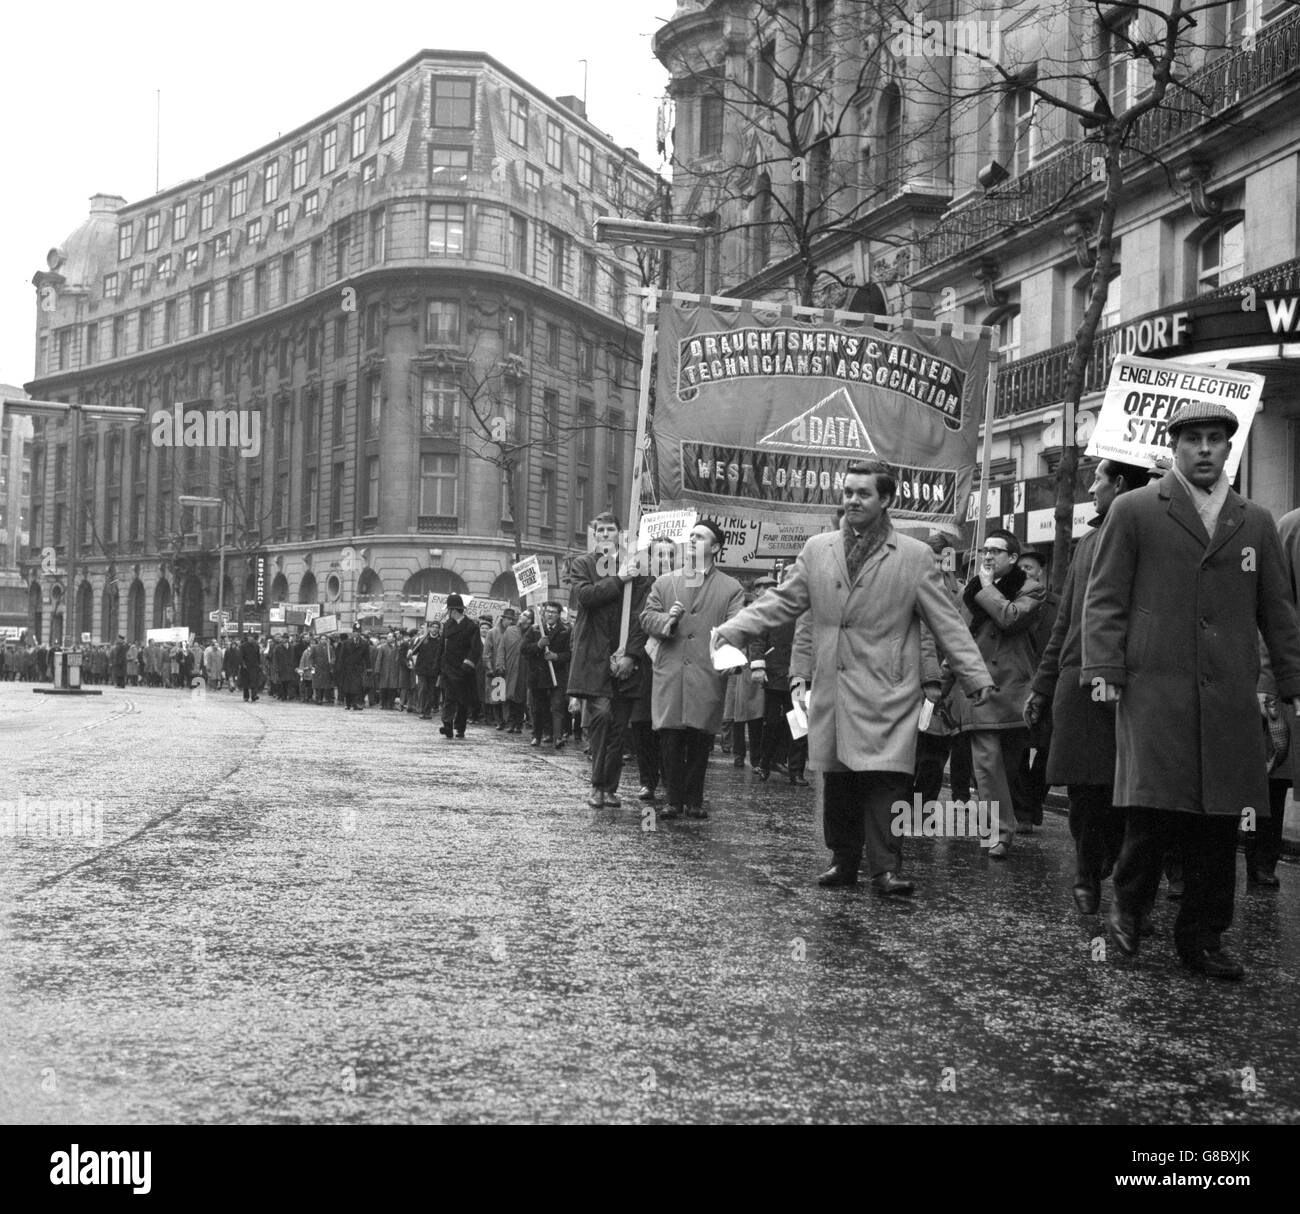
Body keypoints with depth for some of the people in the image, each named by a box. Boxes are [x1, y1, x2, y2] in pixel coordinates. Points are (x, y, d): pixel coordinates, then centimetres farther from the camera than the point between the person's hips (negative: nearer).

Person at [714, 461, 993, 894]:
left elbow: (947, 623, 3)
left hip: (886, 695, -3)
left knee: (884, 781, -10)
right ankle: (844, 862, 19)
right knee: (837, 782, 7)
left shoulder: (915, 556, 3)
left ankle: (884, 869, -3)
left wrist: (976, 676, -4)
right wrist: (730, 630, 1)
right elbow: (782, 602, 12)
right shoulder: (817, 549, 11)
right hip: (831, 689, 3)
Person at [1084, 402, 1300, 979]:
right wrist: (1103, 668, -8)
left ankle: (1202, 937, 15)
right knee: (1154, 807, -9)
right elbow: (1104, 599, 2)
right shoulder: (1134, 511, 6)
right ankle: (1127, 910, 15)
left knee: (1220, 821, 3)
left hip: (1230, 701, 3)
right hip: (1155, 689, -3)